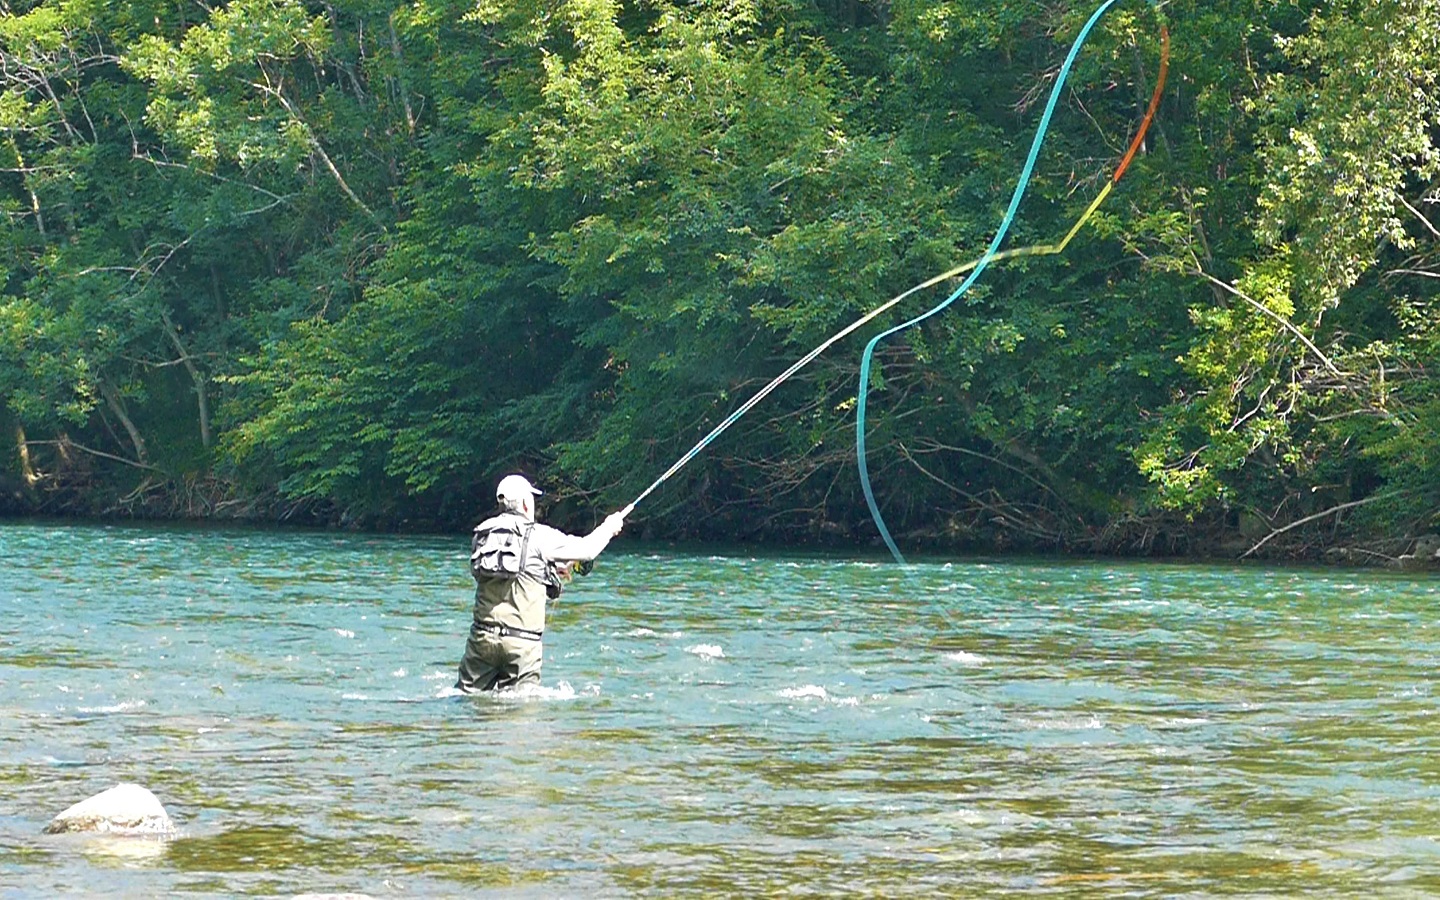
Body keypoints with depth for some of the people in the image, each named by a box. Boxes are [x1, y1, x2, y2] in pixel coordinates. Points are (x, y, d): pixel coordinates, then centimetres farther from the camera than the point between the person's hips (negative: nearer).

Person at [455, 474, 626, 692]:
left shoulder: (482, 536, 9)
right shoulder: (540, 536, -5)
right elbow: (586, 549, 4)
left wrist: (553, 567, 33)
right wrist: (609, 527, 25)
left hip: (483, 635, 4)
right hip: (522, 641, -4)